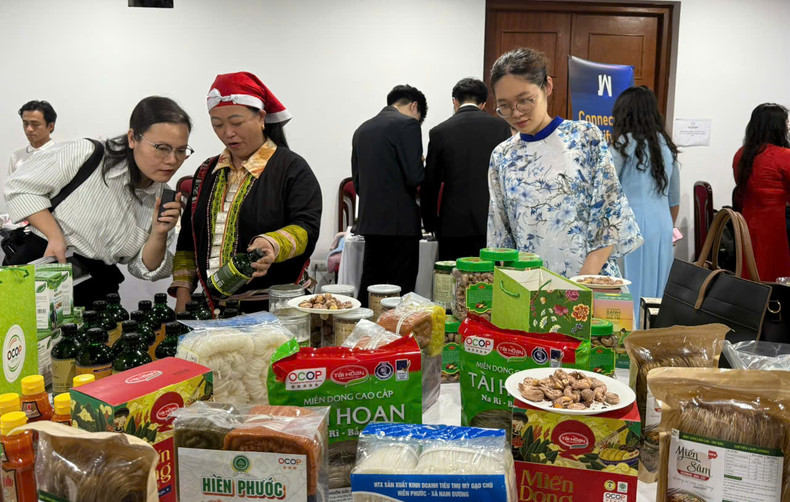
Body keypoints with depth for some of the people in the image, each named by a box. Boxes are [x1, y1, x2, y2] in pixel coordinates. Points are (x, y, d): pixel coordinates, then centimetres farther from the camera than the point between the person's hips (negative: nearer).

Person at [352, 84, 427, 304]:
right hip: (400, 221, -7)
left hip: (369, 221, 7)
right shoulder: (407, 124, -8)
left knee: (369, 287, 12)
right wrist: (422, 167, 5)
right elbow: (415, 177, -15)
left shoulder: (362, 129, 15)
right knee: (400, 291, -1)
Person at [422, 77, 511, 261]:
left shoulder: (440, 132, 1)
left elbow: (429, 185, 5)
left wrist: (430, 224, 16)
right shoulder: (501, 126, 3)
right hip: (492, 223, 1)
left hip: (454, 225, -1)